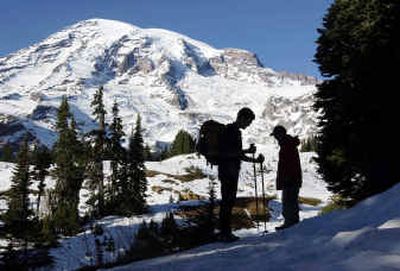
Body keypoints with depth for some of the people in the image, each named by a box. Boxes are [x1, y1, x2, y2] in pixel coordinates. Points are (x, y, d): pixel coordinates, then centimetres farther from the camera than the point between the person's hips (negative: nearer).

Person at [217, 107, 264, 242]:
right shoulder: (229, 131, -11)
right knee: (227, 201, -9)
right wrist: (246, 151, -21)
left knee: (230, 201, 10)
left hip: (232, 171, 10)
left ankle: (226, 232, 16)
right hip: (227, 171, -10)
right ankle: (224, 232, -5)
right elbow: (225, 152, -21)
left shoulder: (236, 132, 19)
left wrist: (255, 160, 15)